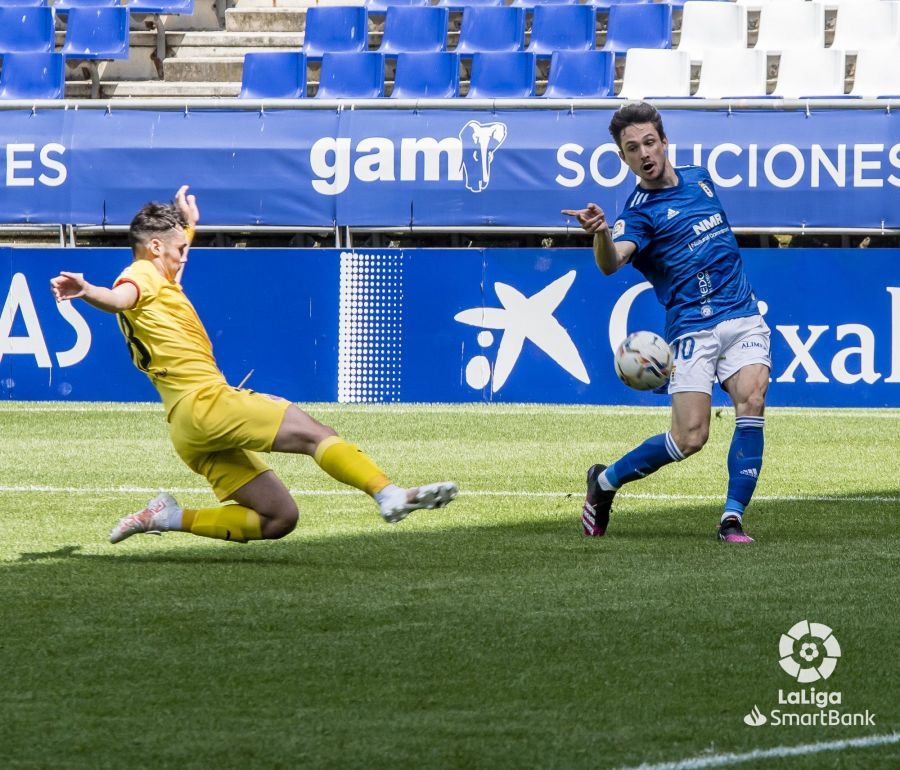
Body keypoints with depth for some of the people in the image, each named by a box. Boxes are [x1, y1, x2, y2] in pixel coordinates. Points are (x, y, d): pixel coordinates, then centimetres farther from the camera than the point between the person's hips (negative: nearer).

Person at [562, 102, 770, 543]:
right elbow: (612, 262, -28)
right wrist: (600, 233, -49)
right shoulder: (639, 210, -7)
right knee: (690, 437, -11)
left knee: (751, 402, -19)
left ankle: (732, 519, -15)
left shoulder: (698, 179, 12)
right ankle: (605, 481, 13)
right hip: (693, 328, -5)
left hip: (743, 316, 5)